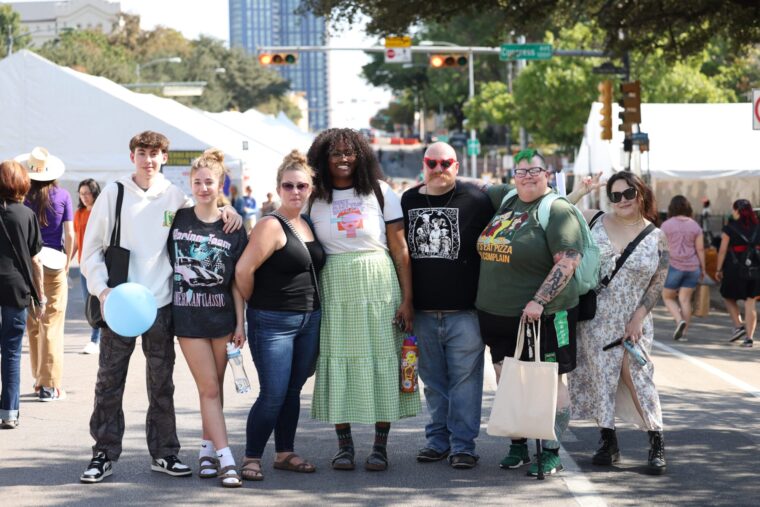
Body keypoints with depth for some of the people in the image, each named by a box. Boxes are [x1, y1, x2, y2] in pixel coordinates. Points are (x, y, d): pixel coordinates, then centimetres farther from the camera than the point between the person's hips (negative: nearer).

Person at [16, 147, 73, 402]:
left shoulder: (23, 197, -4)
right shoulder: (62, 196, -4)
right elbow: (69, 234, -4)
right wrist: (66, 264, 7)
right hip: (54, 263, -1)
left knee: (33, 326, 14)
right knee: (52, 326, 1)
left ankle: (40, 379, 21)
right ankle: (51, 385, -1)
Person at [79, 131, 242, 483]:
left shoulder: (175, 197, 5)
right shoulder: (113, 194, 1)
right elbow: (91, 249, 3)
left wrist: (227, 209, -1)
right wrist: (102, 289, -10)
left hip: (161, 303, 2)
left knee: (161, 382, 8)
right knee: (109, 381, 1)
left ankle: (163, 453, 17)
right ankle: (105, 454, 9)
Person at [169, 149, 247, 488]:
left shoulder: (232, 228, 2)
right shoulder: (177, 219, 1)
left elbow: (237, 280, 3)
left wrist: (240, 323, 0)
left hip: (221, 314, 1)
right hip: (188, 315, -1)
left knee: (214, 387, 8)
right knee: (209, 388, -6)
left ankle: (207, 449, 22)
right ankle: (225, 460, -9)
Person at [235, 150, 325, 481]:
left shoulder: (308, 225, 10)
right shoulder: (271, 226, -13)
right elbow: (243, 270, -18)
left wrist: (313, 309, 13)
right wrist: (257, 304, -5)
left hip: (309, 320, 7)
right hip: (273, 323, -7)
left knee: (293, 391, 13)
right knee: (273, 394, -8)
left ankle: (285, 453, 23)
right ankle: (252, 457, 3)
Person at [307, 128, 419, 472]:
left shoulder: (379, 191, 2)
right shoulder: (315, 198, 5)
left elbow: (400, 248, 0)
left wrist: (407, 299, -5)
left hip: (378, 286, -1)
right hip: (334, 288, 1)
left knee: (381, 360, 0)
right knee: (338, 361, 1)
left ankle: (380, 445, 8)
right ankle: (344, 445, 11)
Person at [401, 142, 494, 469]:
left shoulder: (476, 200, 0)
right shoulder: (408, 201, 10)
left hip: (464, 310, -3)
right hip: (423, 311, 3)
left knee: (464, 378, -3)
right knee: (433, 381, 10)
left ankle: (462, 444, 3)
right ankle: (437, 439, 20)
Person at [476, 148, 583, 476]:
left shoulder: (556, 210, -9)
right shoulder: (506, 201, 11)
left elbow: (569, 261, -17)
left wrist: (539, 301, -22)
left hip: (544, 315, -7)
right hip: (497, 315, 7)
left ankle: (551, 453, 6)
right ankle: (518, 446, 22)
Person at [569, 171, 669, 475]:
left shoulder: (656, 238, 2)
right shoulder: (594, 222, 4)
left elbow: (657, 285, 2)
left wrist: (638, 319, -6)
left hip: (632, 321, -1)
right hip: (594, 317, 1)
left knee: (636, 375, -7)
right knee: (600, 374, 1)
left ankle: (657, 444, 3)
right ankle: (608, 442, 12)